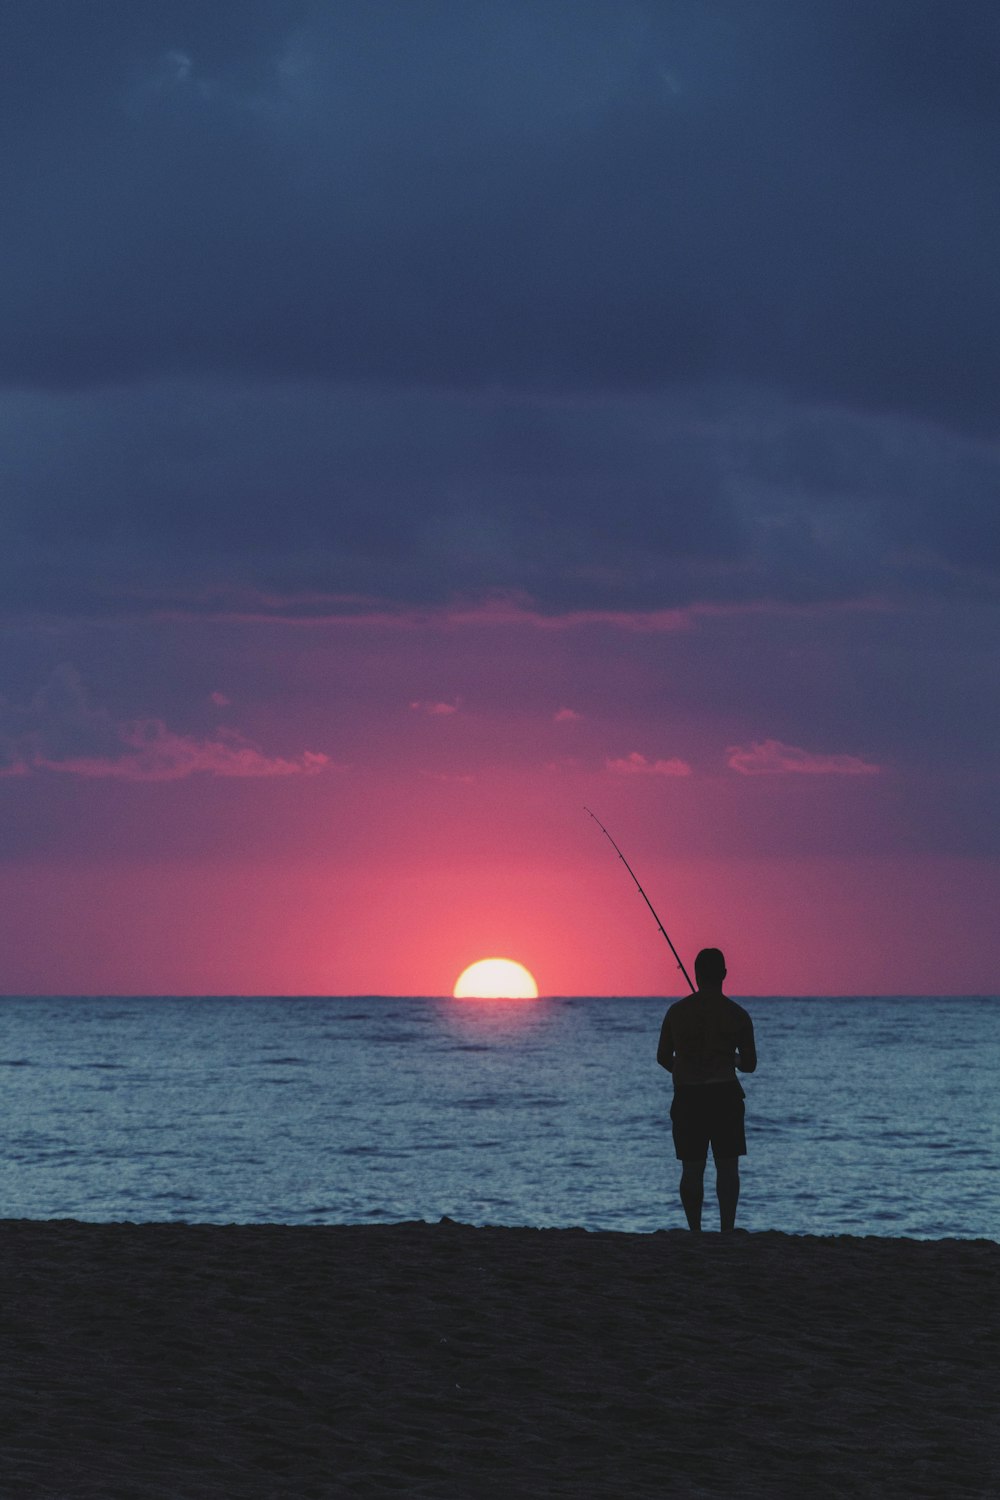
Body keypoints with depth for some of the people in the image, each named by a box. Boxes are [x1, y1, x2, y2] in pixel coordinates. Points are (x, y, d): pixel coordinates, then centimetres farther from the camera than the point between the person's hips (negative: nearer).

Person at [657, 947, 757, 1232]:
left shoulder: (677, 1012, 1)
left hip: (687, 1098, 1)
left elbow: (662, 1057, 9)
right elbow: (749, 1065, 3)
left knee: (692, 1169, 6)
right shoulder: (737, 1015, -3)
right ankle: (726, 1230, -6)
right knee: (727, 1167, 3)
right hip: (724, 1095, -1)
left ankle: (695, 1233, 3)